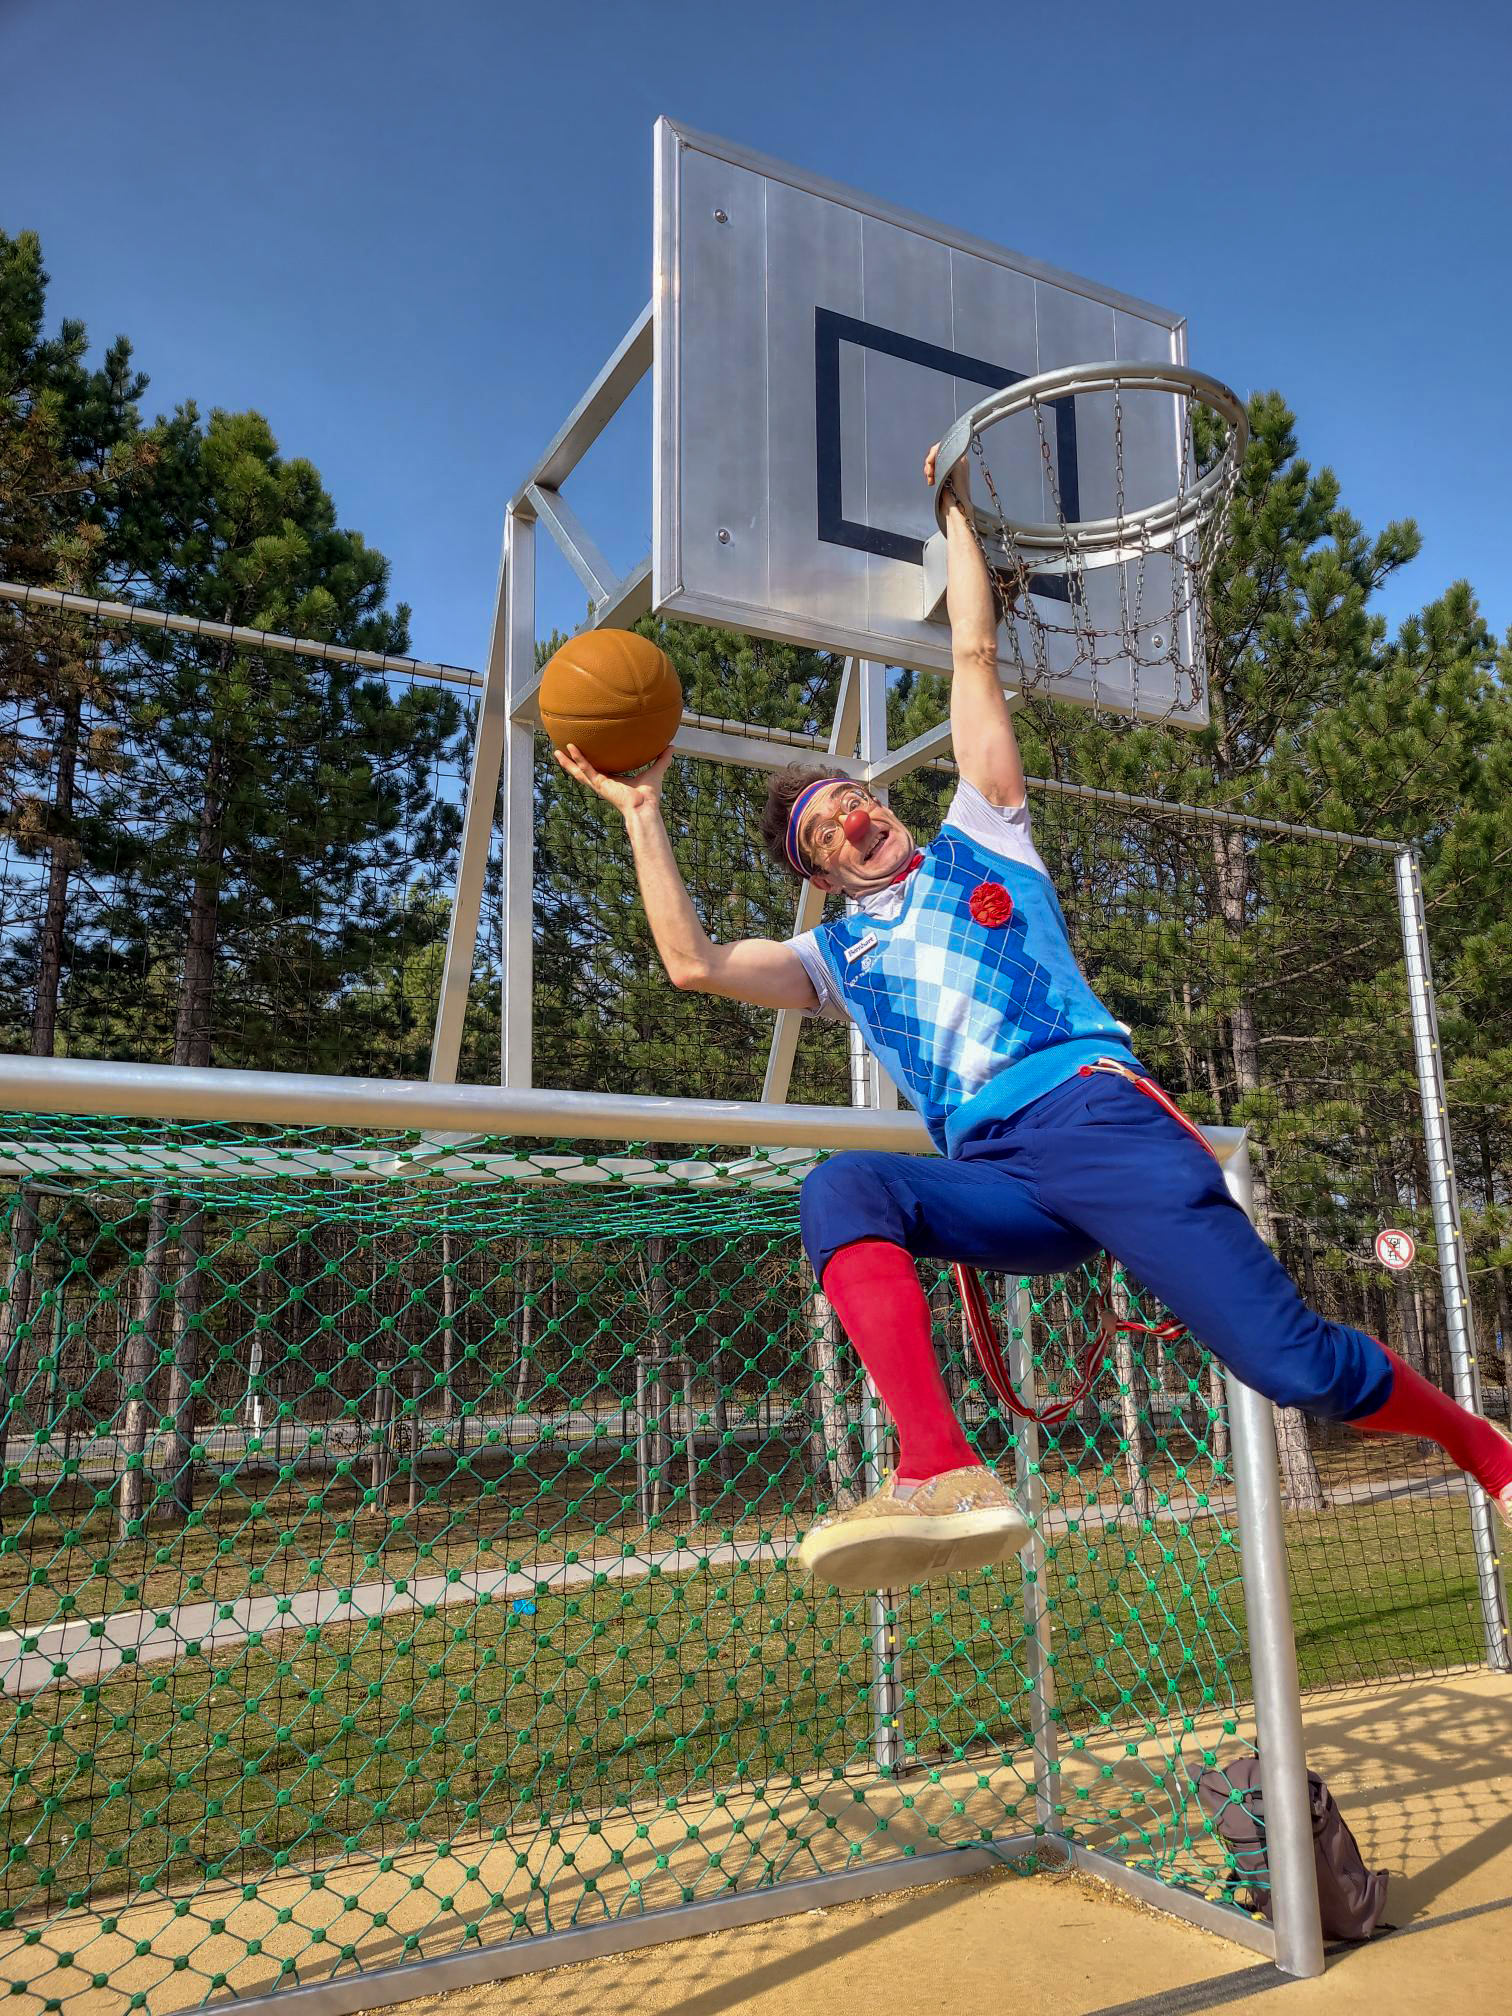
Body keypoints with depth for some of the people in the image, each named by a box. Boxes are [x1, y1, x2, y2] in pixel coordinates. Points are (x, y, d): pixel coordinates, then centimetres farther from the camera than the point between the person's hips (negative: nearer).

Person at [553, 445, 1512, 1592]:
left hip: (1096, 1110, -2)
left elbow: (975, 657, 21)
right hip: (994, 1180, 2)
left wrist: (956, 506, 25)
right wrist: (642, 812, 14)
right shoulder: (839, 957, 24)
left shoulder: (978, 841, 21)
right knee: (842, 1188, -31)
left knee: (1299, 1365, -14)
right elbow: (694, 964, 10)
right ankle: (948, 1481, -44)